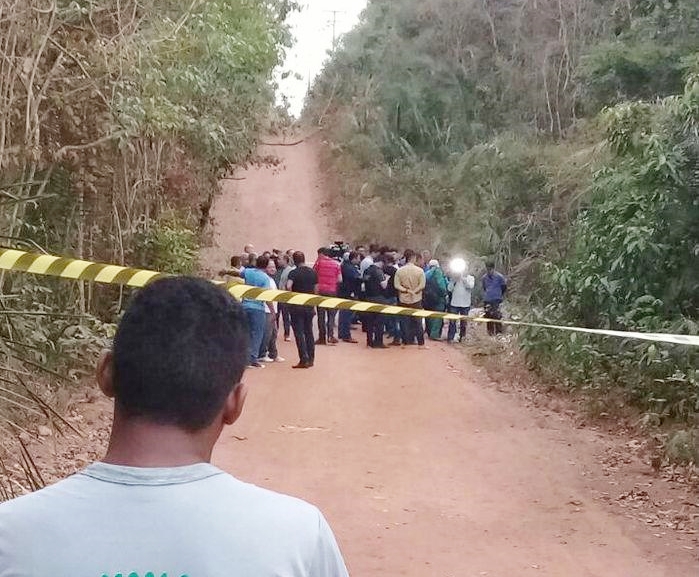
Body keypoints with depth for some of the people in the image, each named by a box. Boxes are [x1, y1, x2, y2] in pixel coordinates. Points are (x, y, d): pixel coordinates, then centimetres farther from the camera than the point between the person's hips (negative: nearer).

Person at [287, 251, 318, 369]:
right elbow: (316, 290, 6)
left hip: (297, 306, -5)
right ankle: (311, 359, 18)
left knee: (299, 333, -2)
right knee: (309, 332, 15)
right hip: (309, 306, 5)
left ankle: (304, 360, -6)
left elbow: (288, 286, -29)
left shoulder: (294, 273, -12)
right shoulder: (313, 272, 3)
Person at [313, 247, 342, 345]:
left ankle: (322, 337, 6)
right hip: (332, 291, 1)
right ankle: (330, 335, -3)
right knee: (331, 315, 8)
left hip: (321, 290, -1)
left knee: (321, 315, 5)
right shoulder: (336, 263, 3)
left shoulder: (319, 262, -2)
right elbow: (340, 279, 3)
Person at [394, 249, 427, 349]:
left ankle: (405, 342, 14)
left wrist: (406, 290, -9)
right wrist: (414, 291, -7)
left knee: (404, 321, 10)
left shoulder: (400, 270, -7)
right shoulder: (419, 270, -11)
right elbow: (422, 285, -13)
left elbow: (397, 285, -10)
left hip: (403, 299, 1)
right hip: (416, 299, -1)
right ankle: (421, 343, 8)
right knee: (417, 321, 7)